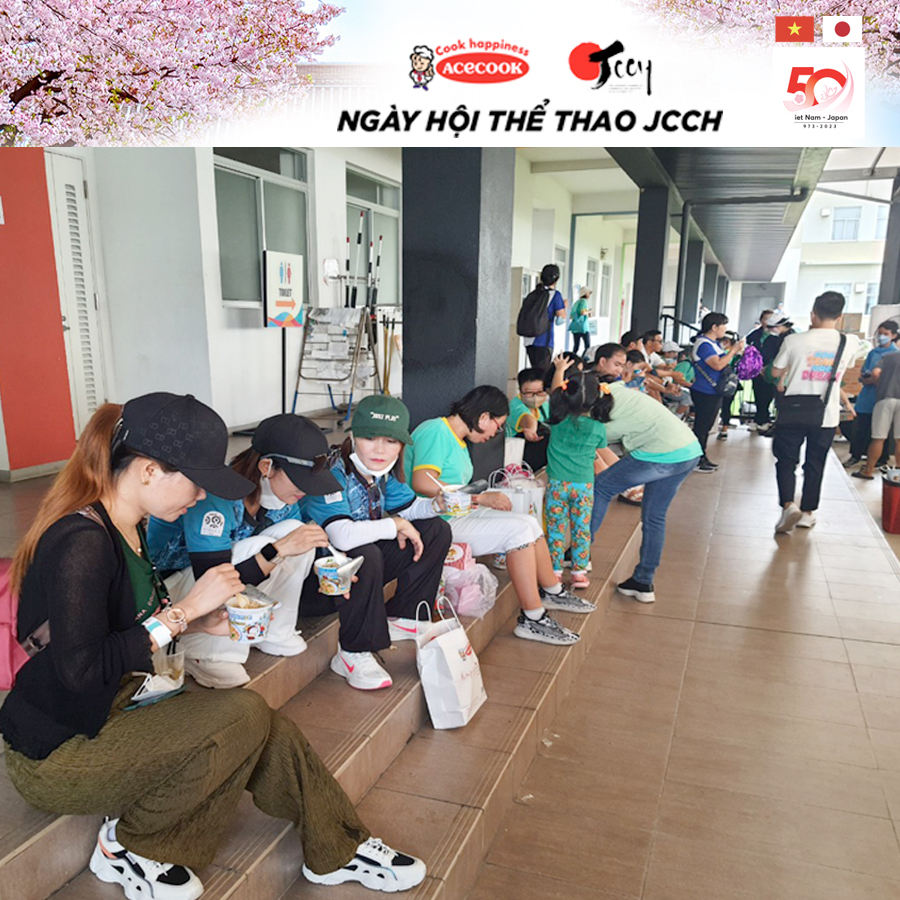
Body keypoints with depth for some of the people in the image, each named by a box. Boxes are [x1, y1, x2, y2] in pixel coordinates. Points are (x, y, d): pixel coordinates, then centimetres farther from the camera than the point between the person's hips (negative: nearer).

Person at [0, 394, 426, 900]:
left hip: (115, 711, 8)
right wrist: (184, 610, -24)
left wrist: (200, 622, -1)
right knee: (245, 717, -21)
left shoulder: (128, 527, 3)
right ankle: (128, 846, 0)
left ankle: (339, 851, 14)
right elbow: (80, 671, -29)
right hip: (55, 755, -8)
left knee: (268, 734, -5)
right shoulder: (82, 542, -26)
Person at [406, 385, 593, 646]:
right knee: (518, 530, -19)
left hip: (458, 515, 10)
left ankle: (553, 592, 25)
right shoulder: (435, 431, -15)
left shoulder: (458, 440, 16)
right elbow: (423, 483, -29)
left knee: (530, 523, 7)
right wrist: (480, 498, -23)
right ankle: (532, 619, -13)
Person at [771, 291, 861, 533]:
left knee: (786, 461, 8)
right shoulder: (851, 343, -3)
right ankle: (807, 512, 23)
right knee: (815, 465, 14)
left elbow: (776, 371, 3)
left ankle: (789, 505, -12)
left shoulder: (794, 341, -10)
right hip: (826, 416, 2)